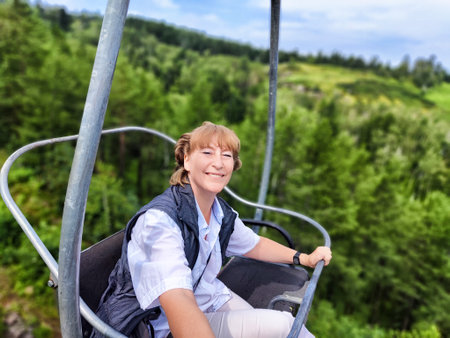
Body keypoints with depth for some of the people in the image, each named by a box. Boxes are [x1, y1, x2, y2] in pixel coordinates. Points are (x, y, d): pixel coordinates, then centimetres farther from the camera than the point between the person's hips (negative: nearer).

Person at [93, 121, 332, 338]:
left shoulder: (222, 213, -4)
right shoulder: (159, 220, -28)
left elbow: (254, 245, 15)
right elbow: (179, 303, -39)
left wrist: (305, 258, 10)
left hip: (212, 296, 7)